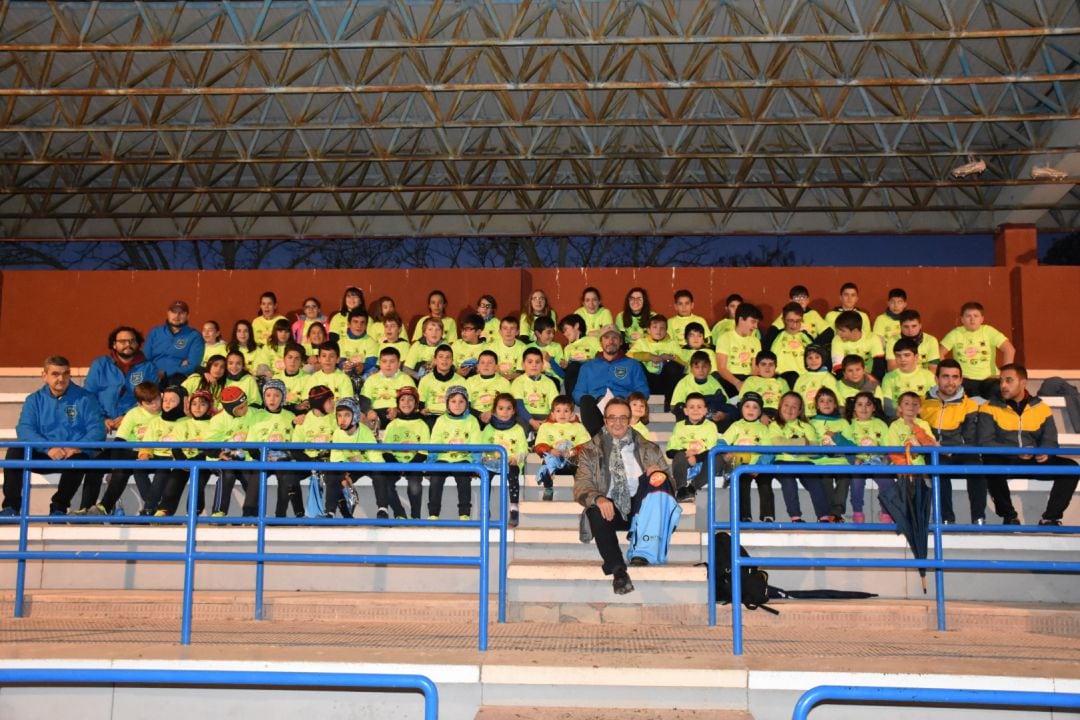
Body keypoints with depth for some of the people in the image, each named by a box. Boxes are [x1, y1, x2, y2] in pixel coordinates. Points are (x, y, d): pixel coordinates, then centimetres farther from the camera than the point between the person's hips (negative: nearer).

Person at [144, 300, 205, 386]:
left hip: (179, 378, -2)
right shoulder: (154, 333, 15)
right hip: (154, 377, 2)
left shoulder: (194, 336, 4)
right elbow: (145, 358, 10)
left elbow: (193, 365, -5)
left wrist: (165, 373, -12)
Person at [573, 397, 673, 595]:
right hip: (610, 510, -1)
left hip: (640, 510, 1)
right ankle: (618, 570, -35)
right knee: (596, 512, -34)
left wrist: (658, 474, -13)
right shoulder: (591, 451, 10)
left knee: (658, 477, -24)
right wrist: (597, 499, -24)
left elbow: (668, 482, 12)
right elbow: (581, 486, -2)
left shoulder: (648, 449, 15)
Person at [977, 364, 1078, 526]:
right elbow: (985, 442, -9)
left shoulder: (1041, 408, 9)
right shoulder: (990, 408, -1)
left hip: (1034, 461, 3)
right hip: (1004, 461, -3)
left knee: (1071, 467, -18)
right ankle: (1010, 516, -16)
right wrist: (1016, 452, -21)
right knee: (992, 464, -37)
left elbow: (1050, 440, 9)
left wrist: (1045, 452, -15)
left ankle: (1050, 518, -8)